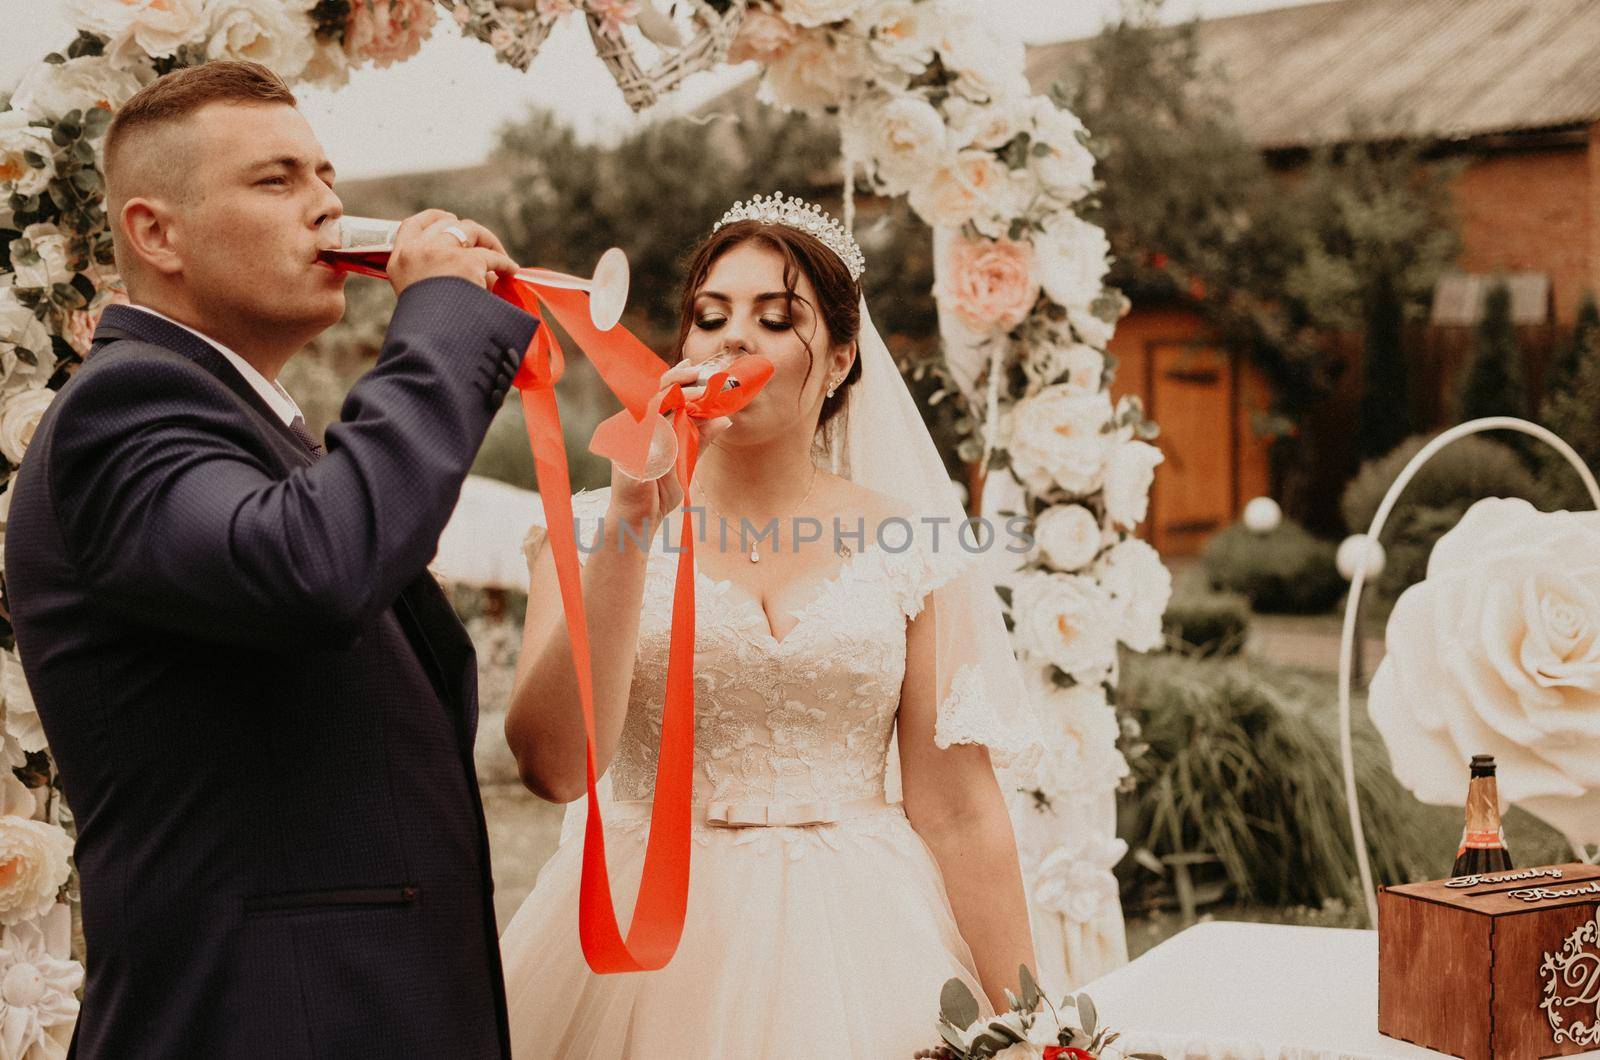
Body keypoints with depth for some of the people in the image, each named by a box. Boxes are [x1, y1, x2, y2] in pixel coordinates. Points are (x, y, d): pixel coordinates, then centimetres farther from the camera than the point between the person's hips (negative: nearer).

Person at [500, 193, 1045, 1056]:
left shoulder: (911, 548, 0)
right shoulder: (593, 530, -1)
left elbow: (957, 814, 0)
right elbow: (553, 763, -16)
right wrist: (633, 520, -20)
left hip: (856, 948, 1)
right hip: (647, 945, 0)